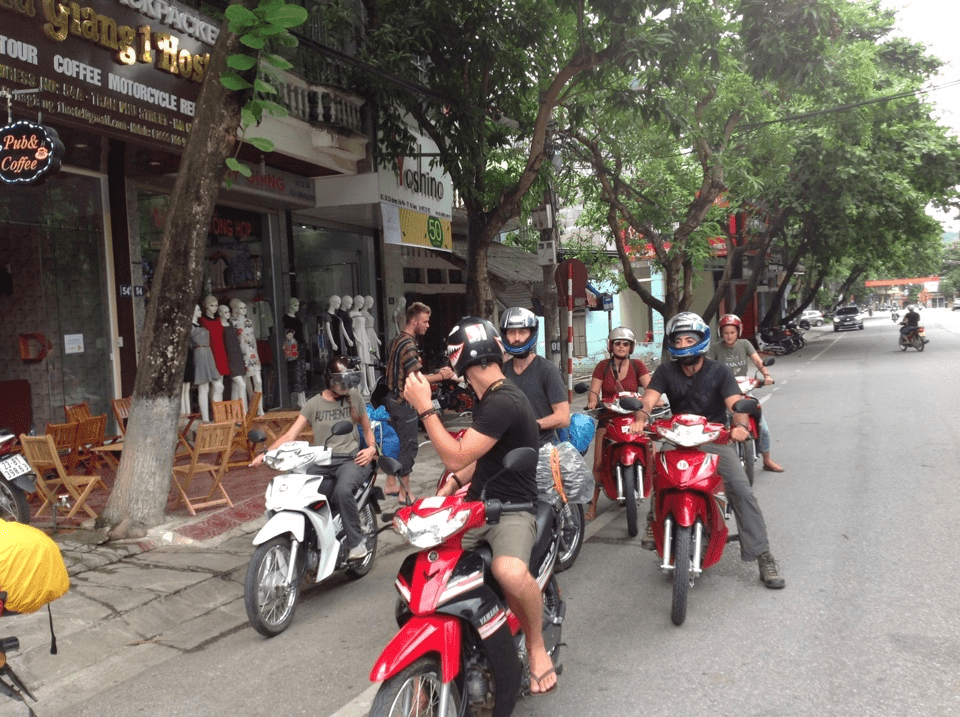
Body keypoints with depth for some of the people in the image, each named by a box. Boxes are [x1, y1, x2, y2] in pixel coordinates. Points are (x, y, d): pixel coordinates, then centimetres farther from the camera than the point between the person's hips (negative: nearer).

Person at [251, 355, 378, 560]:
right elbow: (290, 435, 0)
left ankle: (357, 541, -17)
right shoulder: (314, 404, 7)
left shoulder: (354, 397, 10)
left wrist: (371, 447, -1)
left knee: (342, 490, -35)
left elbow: (366, 428, 20)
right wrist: (266, 453, -15)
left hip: (351, 458, -2)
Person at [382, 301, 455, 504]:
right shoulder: (408, 345, -19)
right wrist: (441, 376, -16)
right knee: (408, 447, -2)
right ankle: (405, 492, 4)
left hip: (394, 398, 10)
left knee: (395, 443, 17)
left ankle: (391, 484, 26)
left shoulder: (397, 341, 12)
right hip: (405, 402, -10)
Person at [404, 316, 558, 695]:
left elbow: (456, 457, -24)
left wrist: (425, 408, -20)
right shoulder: (490, 397, 12)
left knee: (511, 573, -37)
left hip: (512, 509, -10)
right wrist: (453, 484, 9)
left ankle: (536, 647, -10)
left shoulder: (503, 402, -21)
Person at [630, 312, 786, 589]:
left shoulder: (719, 371, -1)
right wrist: (641, 417, -35)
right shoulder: (666, 372, 3)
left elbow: (735, 403, -14)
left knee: (741, 490, -18)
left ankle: (763, 556, -11)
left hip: (715, 439, -2)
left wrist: (740, 424, -38)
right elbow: (649, 398, -12)